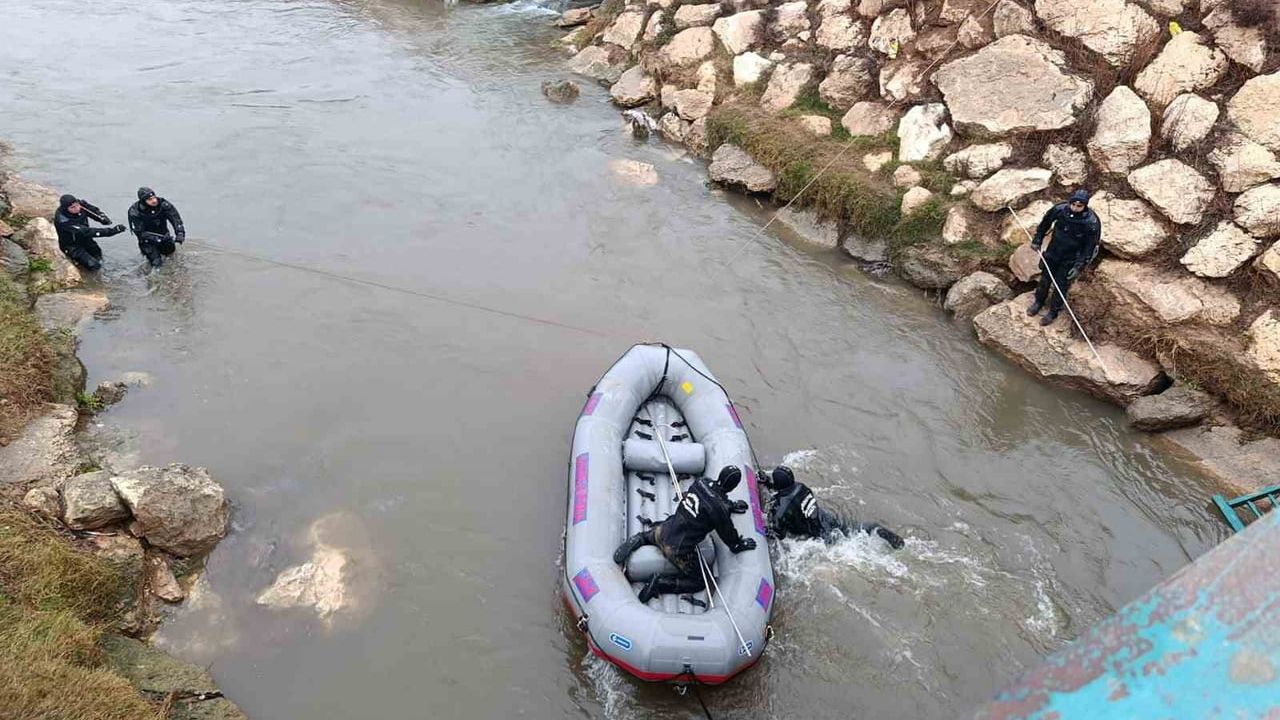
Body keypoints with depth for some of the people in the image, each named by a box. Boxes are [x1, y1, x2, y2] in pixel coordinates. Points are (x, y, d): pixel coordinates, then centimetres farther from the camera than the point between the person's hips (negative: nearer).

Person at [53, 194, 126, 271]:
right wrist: (112, 231, -49)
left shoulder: (81, 204, -20)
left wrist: (103, 218, -27)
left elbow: (96, 211, -2)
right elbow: (86, 232, -42)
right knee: (93, 265, -14)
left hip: (85, 240, 6)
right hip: (72, 245, -6)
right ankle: (74, 256, 10)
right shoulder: (63, 221, -36)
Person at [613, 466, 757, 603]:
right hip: (679, 551, -6)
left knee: (657, 533, 42)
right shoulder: (719, 509, -25)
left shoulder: (701, 482, -6)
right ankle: (661, 583, 1)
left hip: (665, 531, 6)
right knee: (699, 582, 17)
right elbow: (727, 533, -9)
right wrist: (741, 544, 10)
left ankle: (639, 539, 12)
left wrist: (731, 505, 23)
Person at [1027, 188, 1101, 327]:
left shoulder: (1091, 223, -28)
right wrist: (1037, 241, 5)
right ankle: (1039, 302, 46)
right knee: (1045, 279, 21)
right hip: (1053, 253, 3)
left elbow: (1090, 247, -17)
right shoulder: (1060, 209, -21)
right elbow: (1045, 223, 1)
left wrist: (1079, 267, -18)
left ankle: (1053, 312, 31)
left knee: (1061, 286, 10)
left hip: (1071, 259, -3)